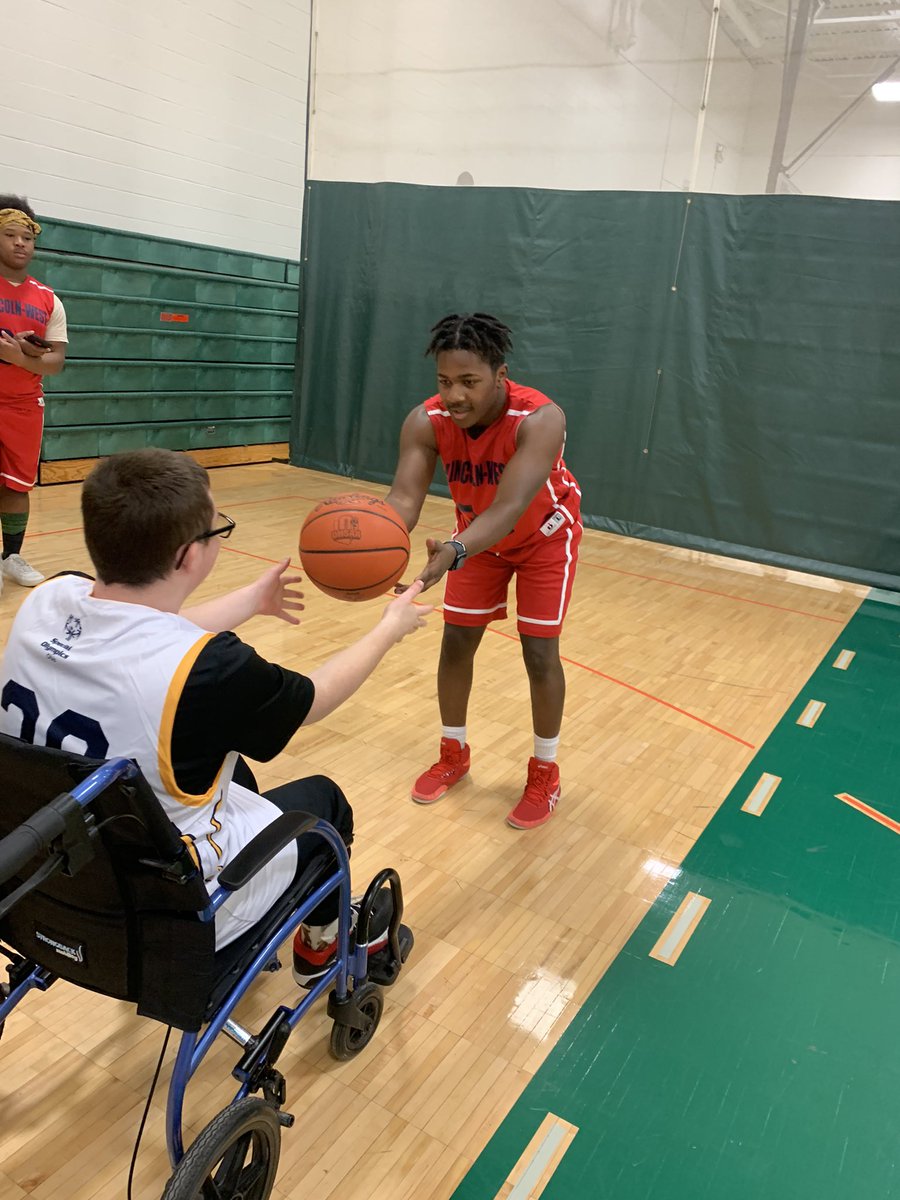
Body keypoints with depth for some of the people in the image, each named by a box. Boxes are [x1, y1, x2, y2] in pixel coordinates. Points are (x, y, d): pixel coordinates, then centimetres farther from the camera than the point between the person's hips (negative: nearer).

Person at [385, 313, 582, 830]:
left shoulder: (540, 419, -39)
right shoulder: (426, 421, -27)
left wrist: (454, 552, -69)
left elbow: (508, 507, -50)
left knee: (540, 653, -5)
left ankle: (545, 773, 16)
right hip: (479, 534, 4)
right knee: (456, 642, 3)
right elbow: (405, 496, -39)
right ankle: (453, 754, 25)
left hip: (545, 535, -3)